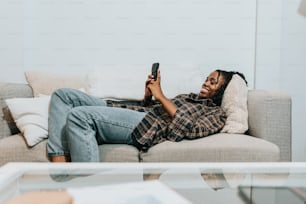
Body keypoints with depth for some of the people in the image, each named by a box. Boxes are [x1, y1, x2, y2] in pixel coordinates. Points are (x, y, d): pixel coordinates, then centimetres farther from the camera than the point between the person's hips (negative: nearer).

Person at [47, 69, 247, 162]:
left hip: (148, 126, -9)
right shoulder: (190, 97, 33)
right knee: (63, 94, -4)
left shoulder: (217, 113, 8)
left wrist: (161, 96, -9)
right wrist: (148, 95, 9)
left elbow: (191, 130, -14)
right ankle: (60, 170, -18)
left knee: (79, 116, -30)